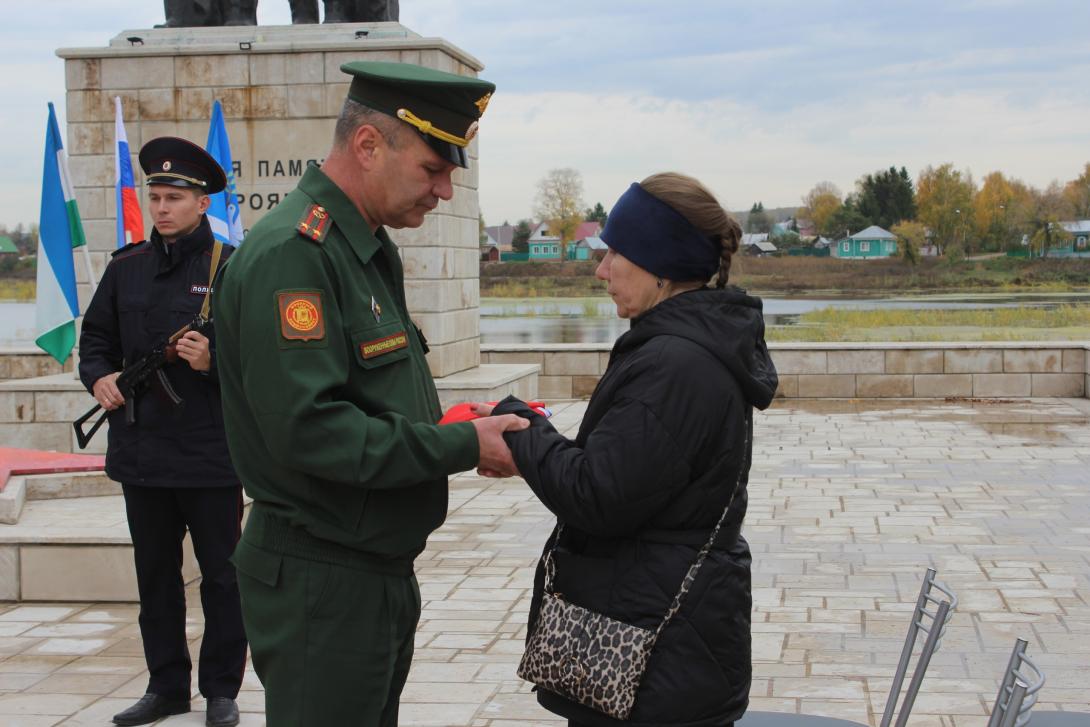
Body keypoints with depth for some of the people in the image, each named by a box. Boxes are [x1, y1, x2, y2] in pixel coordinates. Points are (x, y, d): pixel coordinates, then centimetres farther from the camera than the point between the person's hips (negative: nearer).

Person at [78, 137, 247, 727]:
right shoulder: (126, 267, 8)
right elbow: (97, 336, 16)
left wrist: (215, 362, -23)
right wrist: (99, 376, -3)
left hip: (210, 452, -5)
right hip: (141, 451, 5)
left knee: (220, 575, 5)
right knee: (155, 573, 14)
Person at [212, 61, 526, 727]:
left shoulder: (370, 250, 13)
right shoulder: (291, 253, -20)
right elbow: (308, 431, -27)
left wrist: (460, 429, 3)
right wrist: (462, 447, -21)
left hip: (379, 569, 10)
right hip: (320, 586, -10)